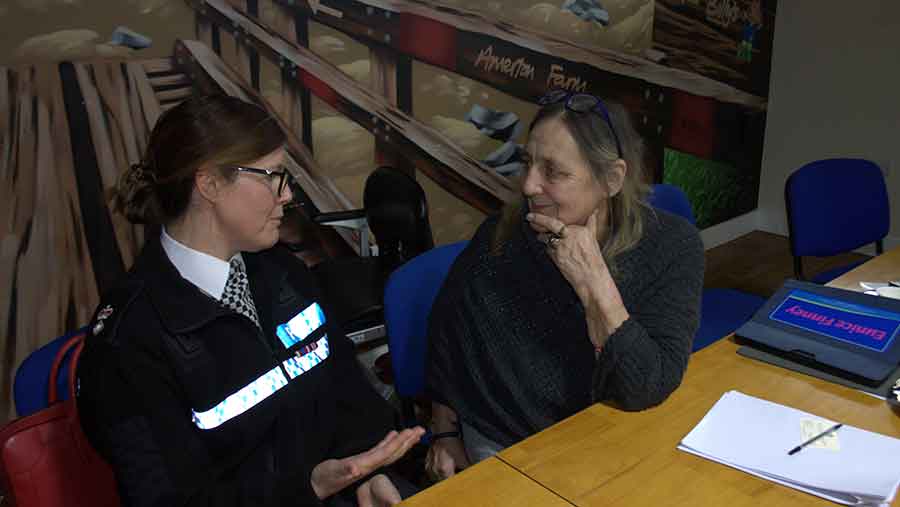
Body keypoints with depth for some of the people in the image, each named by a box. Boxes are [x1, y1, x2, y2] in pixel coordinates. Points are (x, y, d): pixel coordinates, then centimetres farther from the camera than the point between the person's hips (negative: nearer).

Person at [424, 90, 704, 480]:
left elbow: (648, 391, -22)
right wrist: (445, 436, 4)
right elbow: (446, 332, 0)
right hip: (503, 445, 0)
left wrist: (594, 284, -31)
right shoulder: (501, 236, -15)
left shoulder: (671, 246, -16)